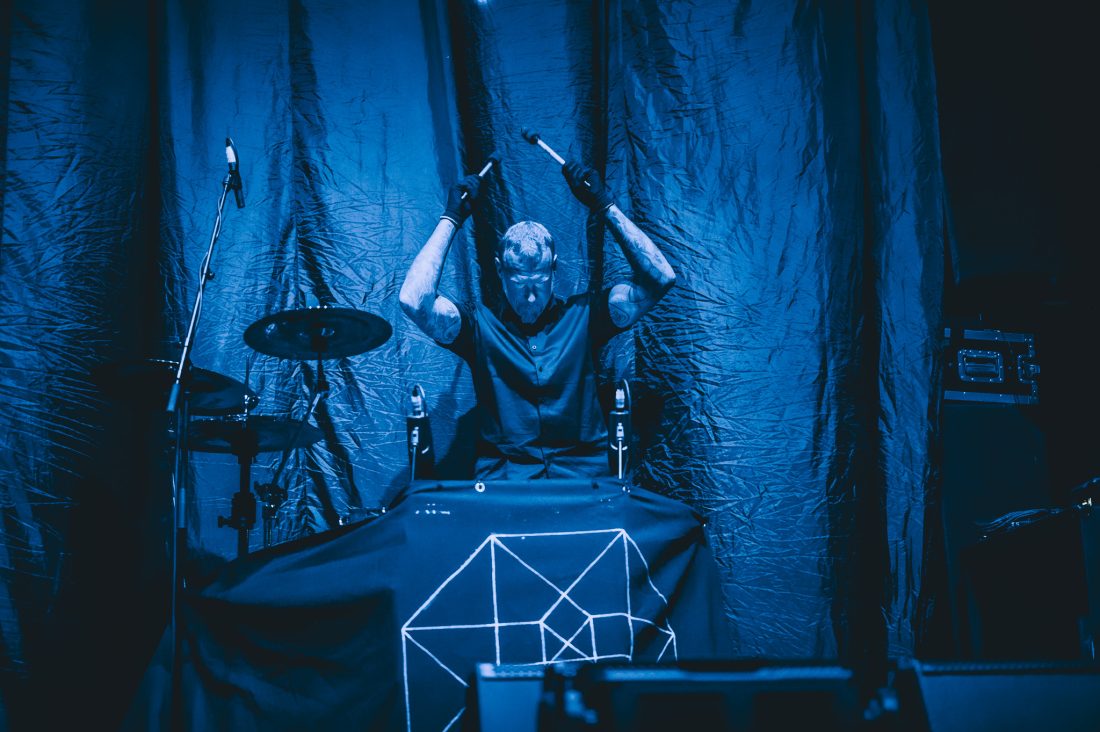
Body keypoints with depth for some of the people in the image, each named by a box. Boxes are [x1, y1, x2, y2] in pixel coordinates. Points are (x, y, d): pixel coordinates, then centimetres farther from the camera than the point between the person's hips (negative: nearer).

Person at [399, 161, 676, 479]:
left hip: (583, 471, 2)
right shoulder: (481, 325, 5)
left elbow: (659, 277, 0)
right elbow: (414, 300, -11)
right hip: (503, 473, -1)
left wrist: (605, 206, -4)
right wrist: (451, 220, -5)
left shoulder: (582, 315, 8)